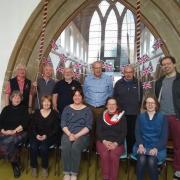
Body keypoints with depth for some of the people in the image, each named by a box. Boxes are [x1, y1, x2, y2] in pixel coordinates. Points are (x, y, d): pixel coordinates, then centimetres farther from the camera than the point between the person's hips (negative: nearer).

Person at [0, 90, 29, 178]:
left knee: (7, 142, -32)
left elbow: (25, 123, -3)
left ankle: (15, 164, -11)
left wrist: (14, 131, -13)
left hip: (20, 133, -3)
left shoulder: (24, 109, 8)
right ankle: (16, 164, -10)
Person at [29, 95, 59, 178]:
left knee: (43, 147, -29)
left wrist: (46, 136, -14)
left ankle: (45, 167, -4)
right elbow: (32, 126, 8)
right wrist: (36, 135, -11)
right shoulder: (36, 113, 11)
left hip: (50, 136, -2)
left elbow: (56, 128, -2)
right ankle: (34, 167, -2)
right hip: (37, 136, 3)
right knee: (33, 147, -26)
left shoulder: (54, 114, 3)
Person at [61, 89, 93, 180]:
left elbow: (88, 126, -2)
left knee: (75, 147, -32)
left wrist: (77, 135, -15)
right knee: (65, 147, -30)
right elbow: (63, 124, 4)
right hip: (68, 133, 2)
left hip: (82, 135, -1)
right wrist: (69, 134, -13)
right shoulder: (67, 108, 13)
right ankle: (67, 172, -14)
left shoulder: (87, 110, 7)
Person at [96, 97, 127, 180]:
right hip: (103, 141, 1)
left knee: (114, 155, -30)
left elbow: (124, 133, 1)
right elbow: (98, 131, 4)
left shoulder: (121, 116, 6)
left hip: (117, 143, -1)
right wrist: (105, 141, -13)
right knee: (105, 155, -29)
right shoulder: (102, 116, 9)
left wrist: (116, 143, -14)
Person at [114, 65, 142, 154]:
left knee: (132, 134, 3)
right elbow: (114, 97, 8)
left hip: (134, 114, 0)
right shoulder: (118, 83, 5)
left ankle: (131, 152, 18)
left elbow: (141, 98, 10)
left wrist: (138, 109, 8)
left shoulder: (138, 84, 6)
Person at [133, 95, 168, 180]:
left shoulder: (162, 118, 3)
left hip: (157, 147, -1)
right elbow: (137, 133, 3)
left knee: (151, 161, -29)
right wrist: (140, 145, -15)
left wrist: (156, 148, -15)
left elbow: (164, 136, -1)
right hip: (142, 146, 1)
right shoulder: (140, 117, 8)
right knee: (141, 159, -28)